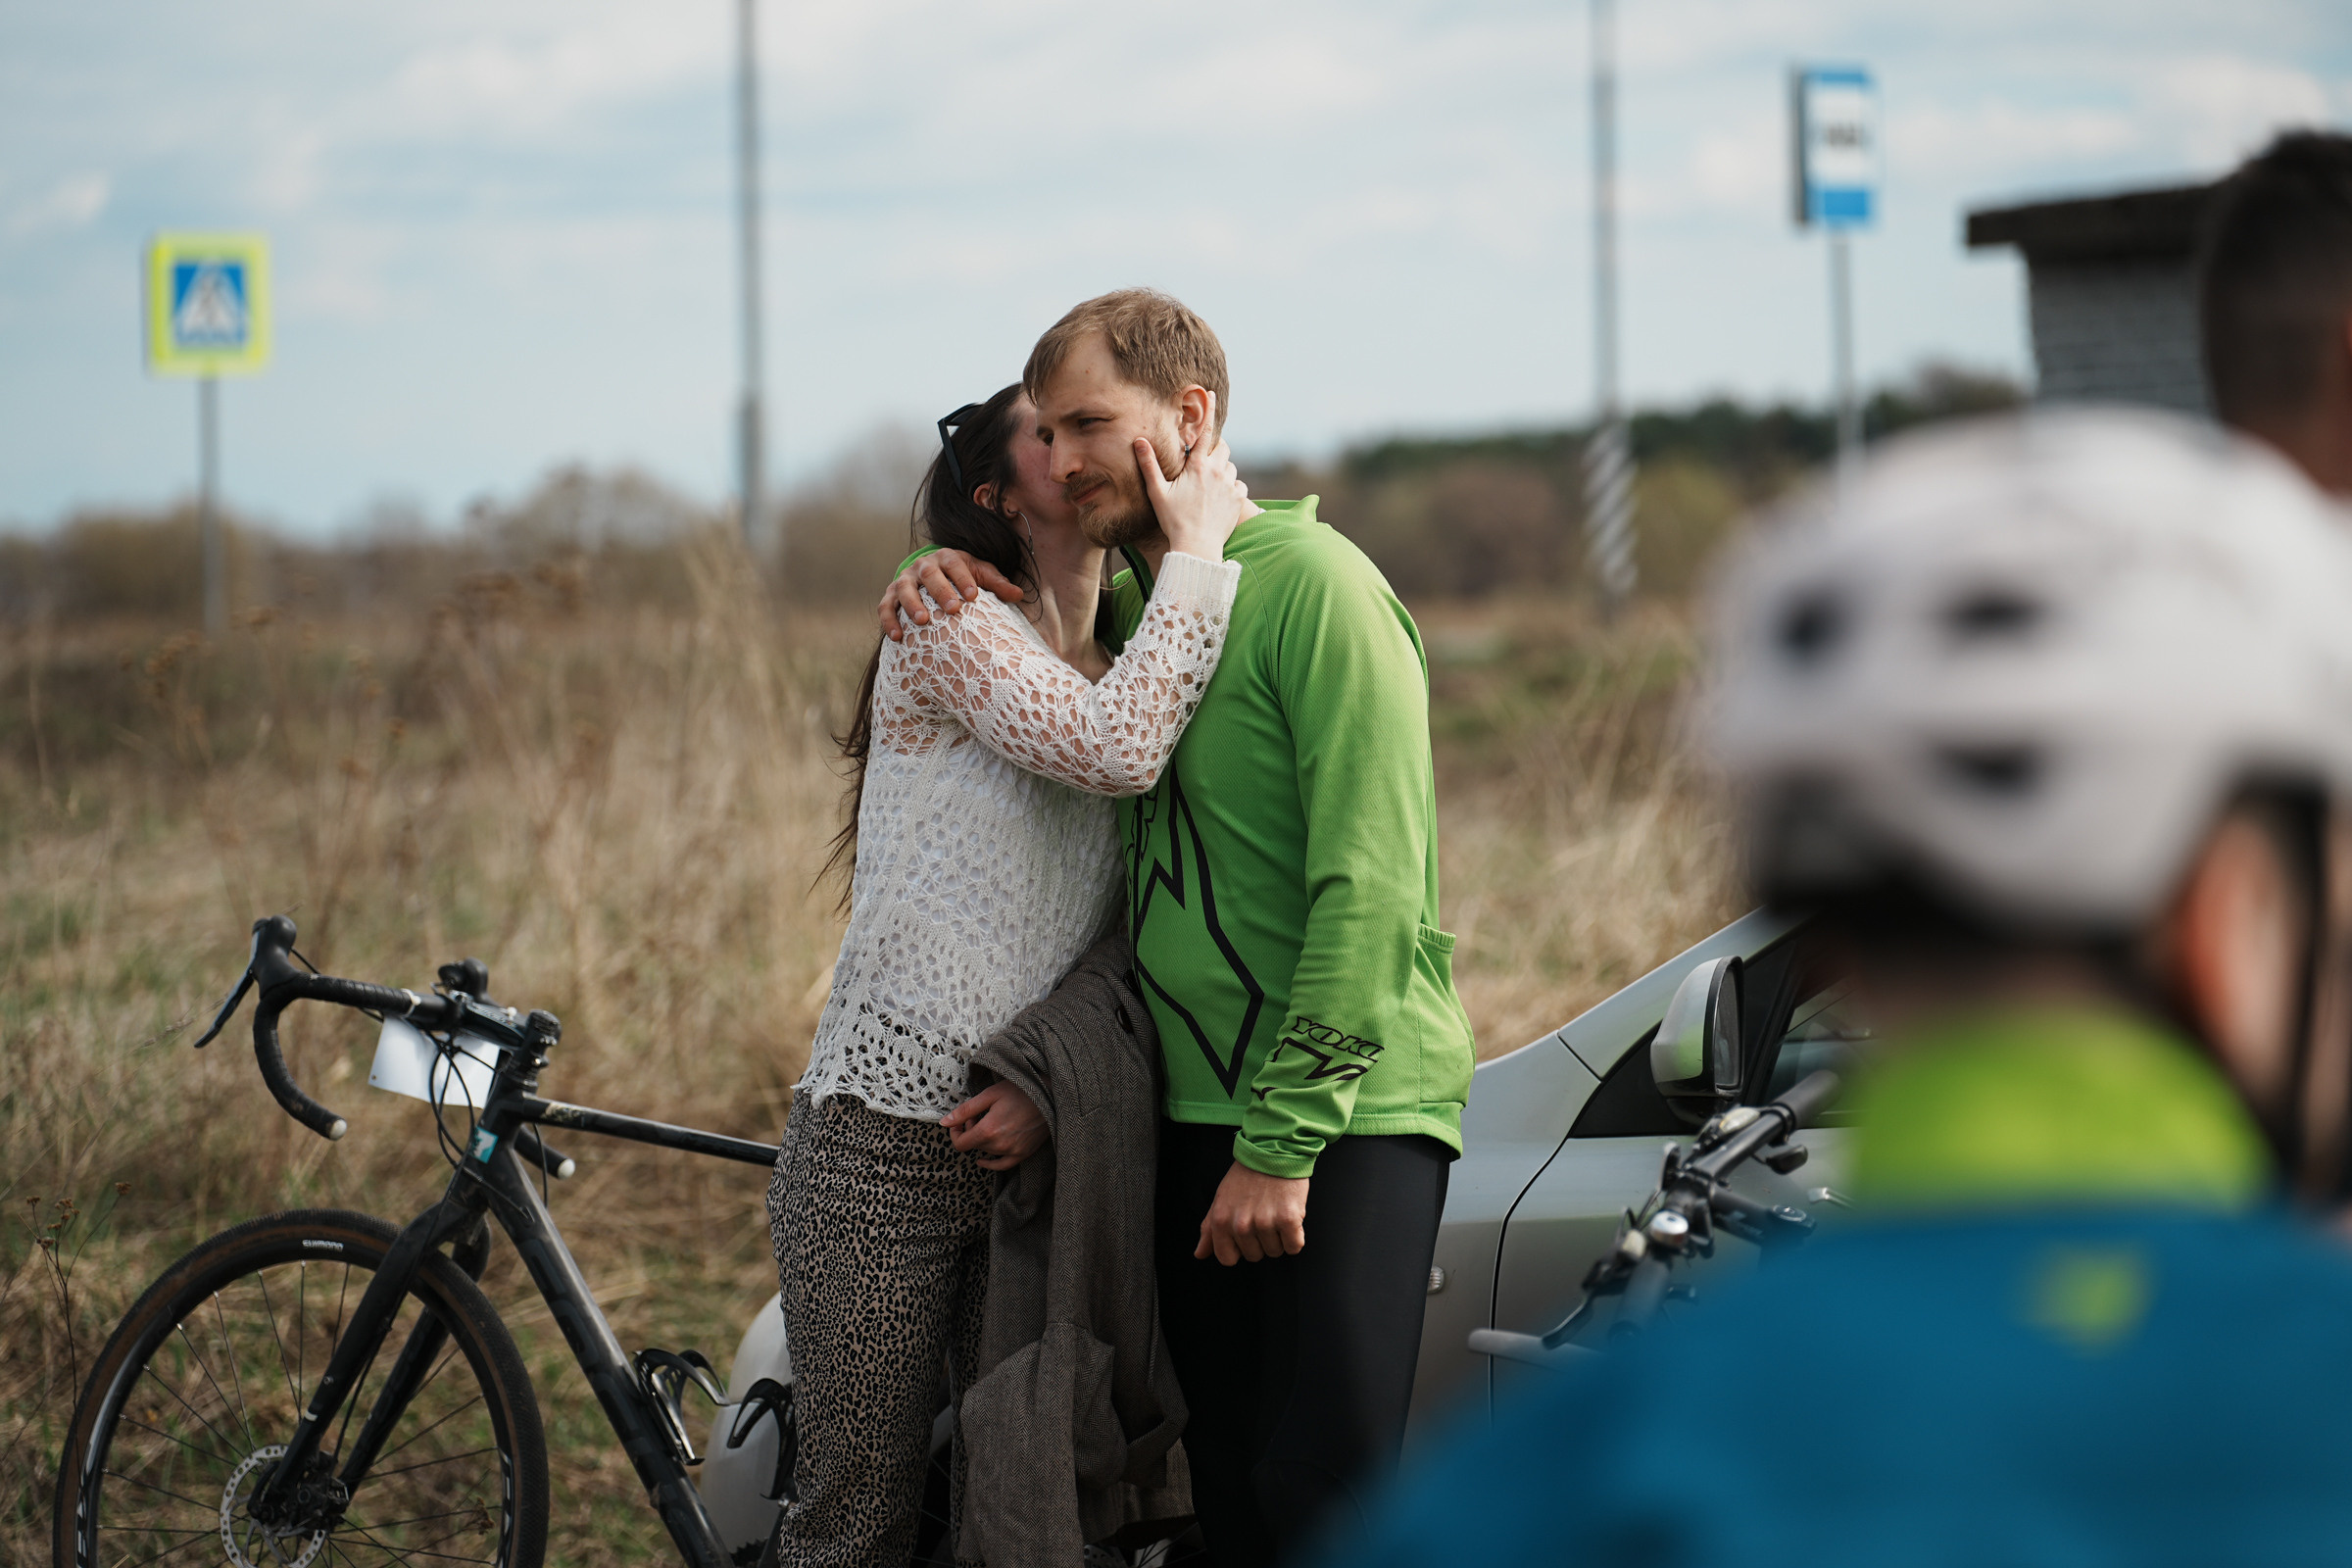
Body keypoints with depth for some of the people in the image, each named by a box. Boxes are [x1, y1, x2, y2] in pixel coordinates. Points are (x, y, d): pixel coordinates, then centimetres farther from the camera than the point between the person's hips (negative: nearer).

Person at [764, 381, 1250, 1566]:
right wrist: (1199, 558, -14)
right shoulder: (948, 626, -6)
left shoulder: (1119, 675, 15)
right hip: (882, 1152, -7)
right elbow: (1115, 750, -24)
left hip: (1027, 1149, 7)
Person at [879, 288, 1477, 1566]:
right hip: (1194, 1108, 8)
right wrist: (939, 587, 6)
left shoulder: (1316, 587, -11)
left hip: (1346, 1116, -8)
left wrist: (1283, 1145, -20)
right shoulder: (1126, 605, 14)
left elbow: (1370, 890, -17)